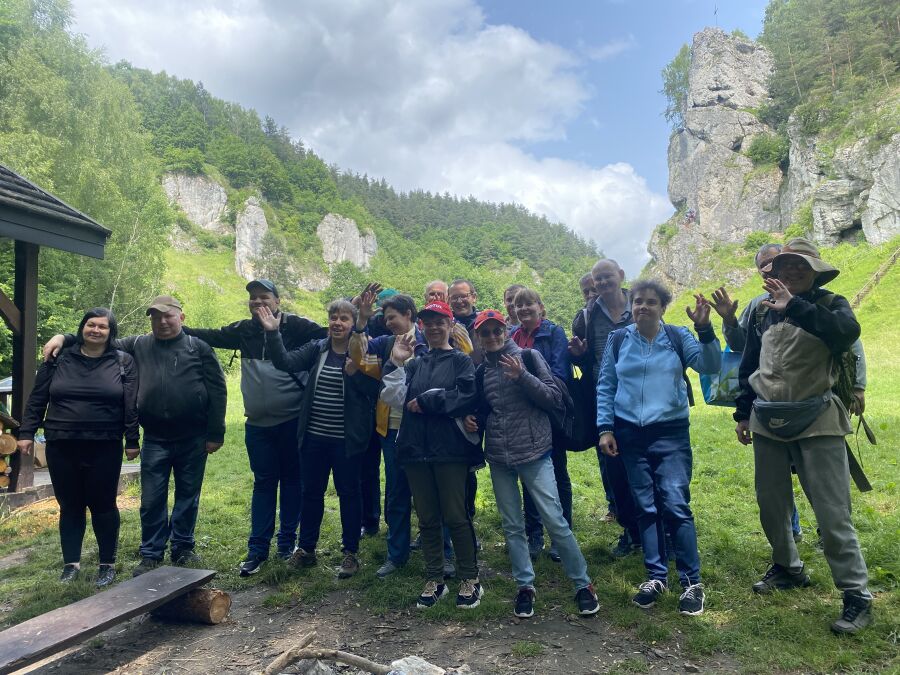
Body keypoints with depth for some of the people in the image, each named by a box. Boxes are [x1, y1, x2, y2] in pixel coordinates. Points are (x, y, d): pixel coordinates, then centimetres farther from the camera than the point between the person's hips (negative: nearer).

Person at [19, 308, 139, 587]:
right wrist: (26, 433, 4)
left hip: (105, 448, -2)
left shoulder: (123, 362, 0)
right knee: (70, 506, 10)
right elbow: (37, 399, 9)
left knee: (103, 505, 5)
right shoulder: (59, 359, 5)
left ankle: (108, 564, 19)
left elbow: (131, 405, -2)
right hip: (61, 447, 2)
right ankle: (71, 563, 24)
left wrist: (132, 441, -5)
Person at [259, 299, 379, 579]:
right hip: (313, 437, 4)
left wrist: (354, 372, -27)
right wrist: (273, 333, -16)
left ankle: (351, 552, 23)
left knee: (348, 493, 8)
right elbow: (285, 362, -6)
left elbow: (374, 390, -13)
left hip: (346, 439, -4)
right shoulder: (317, 349, 5)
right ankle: (305, 549, 31)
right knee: (311, 492, 15)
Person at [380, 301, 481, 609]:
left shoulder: (461, 361, 3)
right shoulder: (415, 364, 16)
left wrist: (426, 401, -9)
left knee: (455, 516, 0)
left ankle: (470, 580, 16)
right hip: (416, 449, 5)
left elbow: (468, 397, -13)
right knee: (427, 518, 10)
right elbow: (392, 397, 4)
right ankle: (434, 580, 23)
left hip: (450, 450, -4)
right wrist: (396, 363, -5)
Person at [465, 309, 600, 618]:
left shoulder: (529, 357, -3)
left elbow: (555, 398, -8)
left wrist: (522, 376, -19)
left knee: (555, 520, -3)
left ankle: (583, 584, 14)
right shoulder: (482, 371, 10)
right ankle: (525, 586, 23)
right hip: (499, 458, 4)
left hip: (534, 453, -4)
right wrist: (474, 420, -1)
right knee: (512, 526, 8)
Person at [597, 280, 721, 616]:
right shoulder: (618, 340, 3)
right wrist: (605, 428, 0)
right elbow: (605, 387, 6)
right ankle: (656, 576, 22)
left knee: (676, 506, -7)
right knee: (646, 508, 9)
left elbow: (711, 366, -11)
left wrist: (704, 329, -24)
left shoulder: (678, 337, 0)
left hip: (671, 433, -2)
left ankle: (691, 582, 8)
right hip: (630, 435, 2)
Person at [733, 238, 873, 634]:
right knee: (771, 505, 15)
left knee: (832, 513, -3)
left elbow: (847, 333, -28)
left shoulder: (829, 305, -3)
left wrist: (794, 306, -35)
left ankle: (857, 595, 11)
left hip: (816, 423, -4)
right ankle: (788, 568, 36)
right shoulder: (763, 311, 7)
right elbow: (748, 366, 14)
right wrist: (743, 413, 14)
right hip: (768, 423, 5)